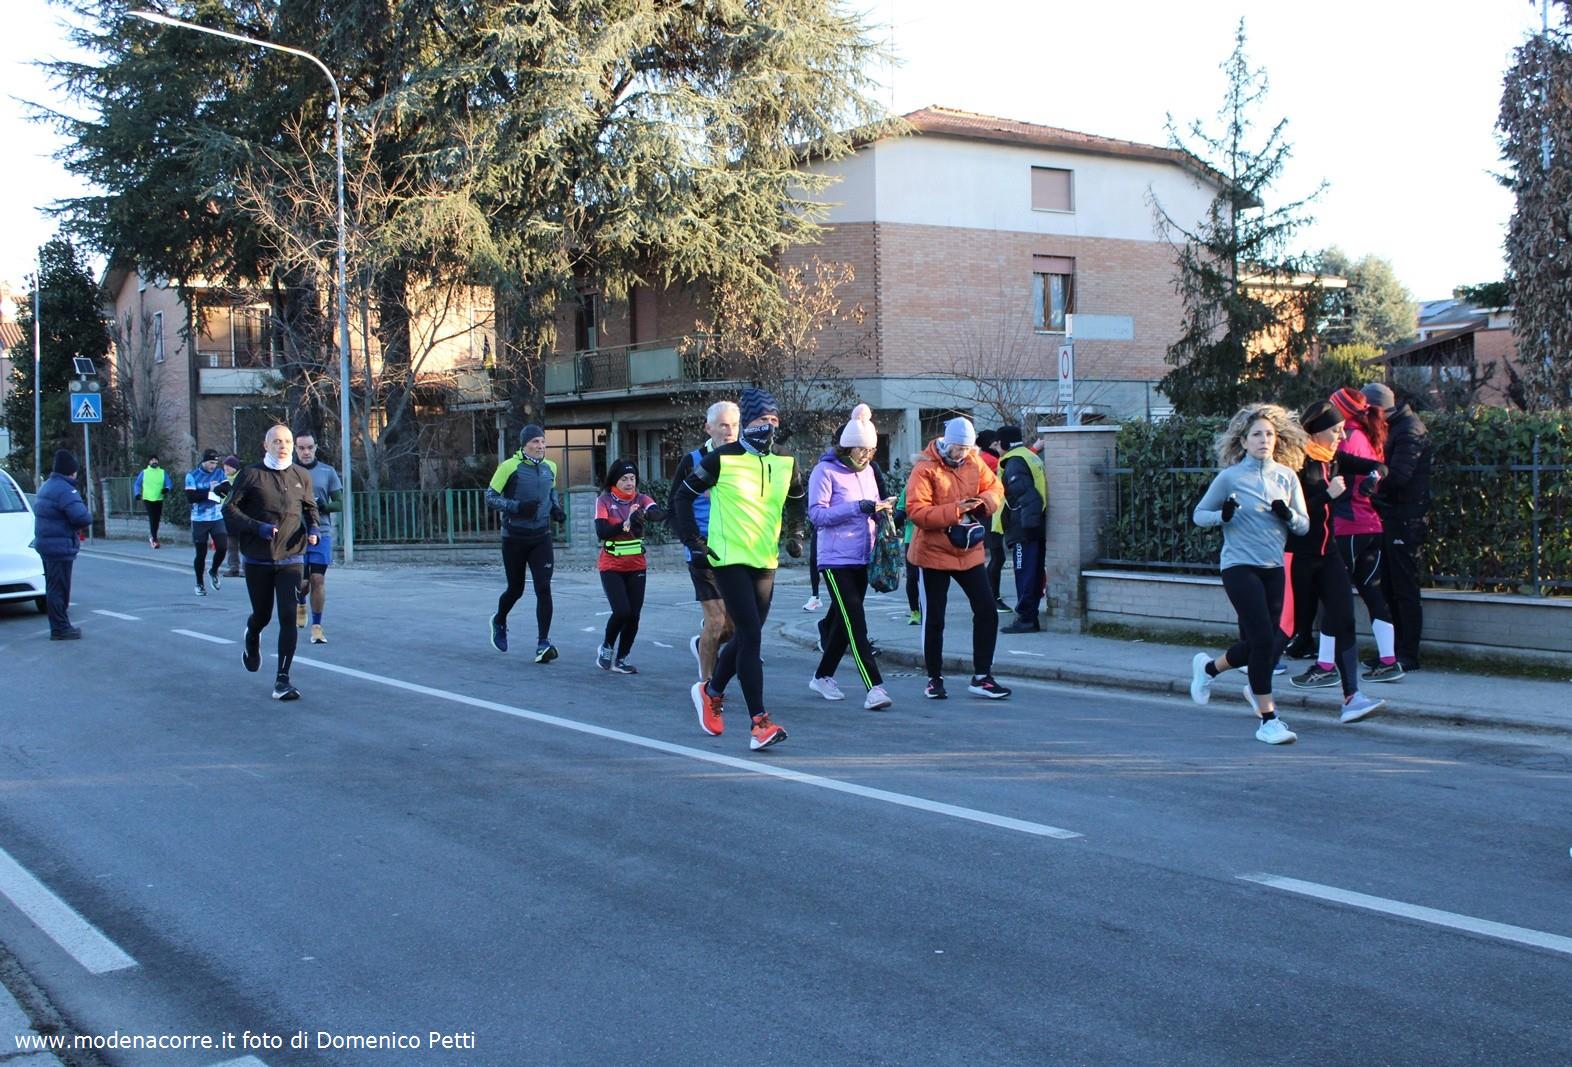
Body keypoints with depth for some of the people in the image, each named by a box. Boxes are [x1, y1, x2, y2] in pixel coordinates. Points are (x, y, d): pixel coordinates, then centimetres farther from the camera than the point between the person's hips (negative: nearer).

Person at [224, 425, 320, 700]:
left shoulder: (301, 476, 4)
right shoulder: (252, 475, -5)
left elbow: (310, 507, 20)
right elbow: (229, 508, -4)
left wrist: (313, 528, -1)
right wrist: (259, 528, -17)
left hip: (291, 559, 1)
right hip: (258, 560, -1)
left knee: (289, 618, -11)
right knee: (262, 615, 14)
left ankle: (282, 680, -6)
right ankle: (252, 638, 52)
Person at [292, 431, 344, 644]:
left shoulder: (327, 472, 5)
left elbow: (339, 504, 6)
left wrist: (323, 506, -13)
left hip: (321, 533, 0)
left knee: (318, 580, -5)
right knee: (301, 582, -2)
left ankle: (317, 626, 6)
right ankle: (300, 604, 34)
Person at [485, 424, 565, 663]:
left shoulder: (550, 467, 5)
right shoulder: (510, 466, -11)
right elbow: (490, 498, -10)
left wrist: (556, 509, 5)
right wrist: (518, 507, -23)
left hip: (541, 538, 3)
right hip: (514, 538, -3)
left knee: (544, 589, -10)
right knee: (516, 589, 9)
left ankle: (543, 644, -8)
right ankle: (499, 622, 41)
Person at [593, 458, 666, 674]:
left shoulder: (640, 499, 0)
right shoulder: (604, 501, -5)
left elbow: (661, 514, -21)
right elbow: (601, 532, -16)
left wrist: (646, 514, -43)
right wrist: (626, 524, -28)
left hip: (636, 566, 3)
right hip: (611, 567, -3)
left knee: (633, 616, -1)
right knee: (621, 611, -15)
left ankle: (620, 660, 15)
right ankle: (606, 648, 12)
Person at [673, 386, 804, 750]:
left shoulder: (785, 463, 7)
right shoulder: (722, 459, -7)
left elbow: (799, 501, 25)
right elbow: (682, 496, 1)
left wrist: (797, 535, 12)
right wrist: (693, 540, -5)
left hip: (765, 562, 6)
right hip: (729, 559, -6)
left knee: (746, 636, 12)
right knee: (751, 636, -14)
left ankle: (711, 692, 37)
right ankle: (760, 723, -14)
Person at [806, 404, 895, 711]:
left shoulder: (867, 470, 13)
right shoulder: (826, 471, -10)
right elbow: (817, 514, -17)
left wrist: (882, 508, -2)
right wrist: (858, 508, -24)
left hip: (862, 559, 8)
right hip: (836, 561, -8)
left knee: (843, 622, 14)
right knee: (856, 624, -13)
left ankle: (823, 677, 29)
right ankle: (874, 687, -19)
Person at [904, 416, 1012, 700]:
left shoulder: (974, 463, 4)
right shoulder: (925, 469, -14)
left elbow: (995, 488, 11)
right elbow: (916, 512, -21)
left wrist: (986, 501, -13)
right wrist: (954, 510, -28)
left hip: (970, 552, 5)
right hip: (934, 553, -5)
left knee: (987, 612, 2)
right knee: (934, 619, 4)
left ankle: (981, 677, 11)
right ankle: (934, 679, 19)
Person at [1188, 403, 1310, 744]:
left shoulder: (1287, 476, 6)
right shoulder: (1230, 477, -4)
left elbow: (1305, 525, 9)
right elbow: (1199, 514, 4)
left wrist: (1288, 515, -13)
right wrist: (1223, 515, -17)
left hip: (1274, 568, 5)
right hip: (1239, 567, -5)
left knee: (1257, 644, 10)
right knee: (1264, 640, -13)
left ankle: (1208, 667, 40)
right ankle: (1268, 719, -3)